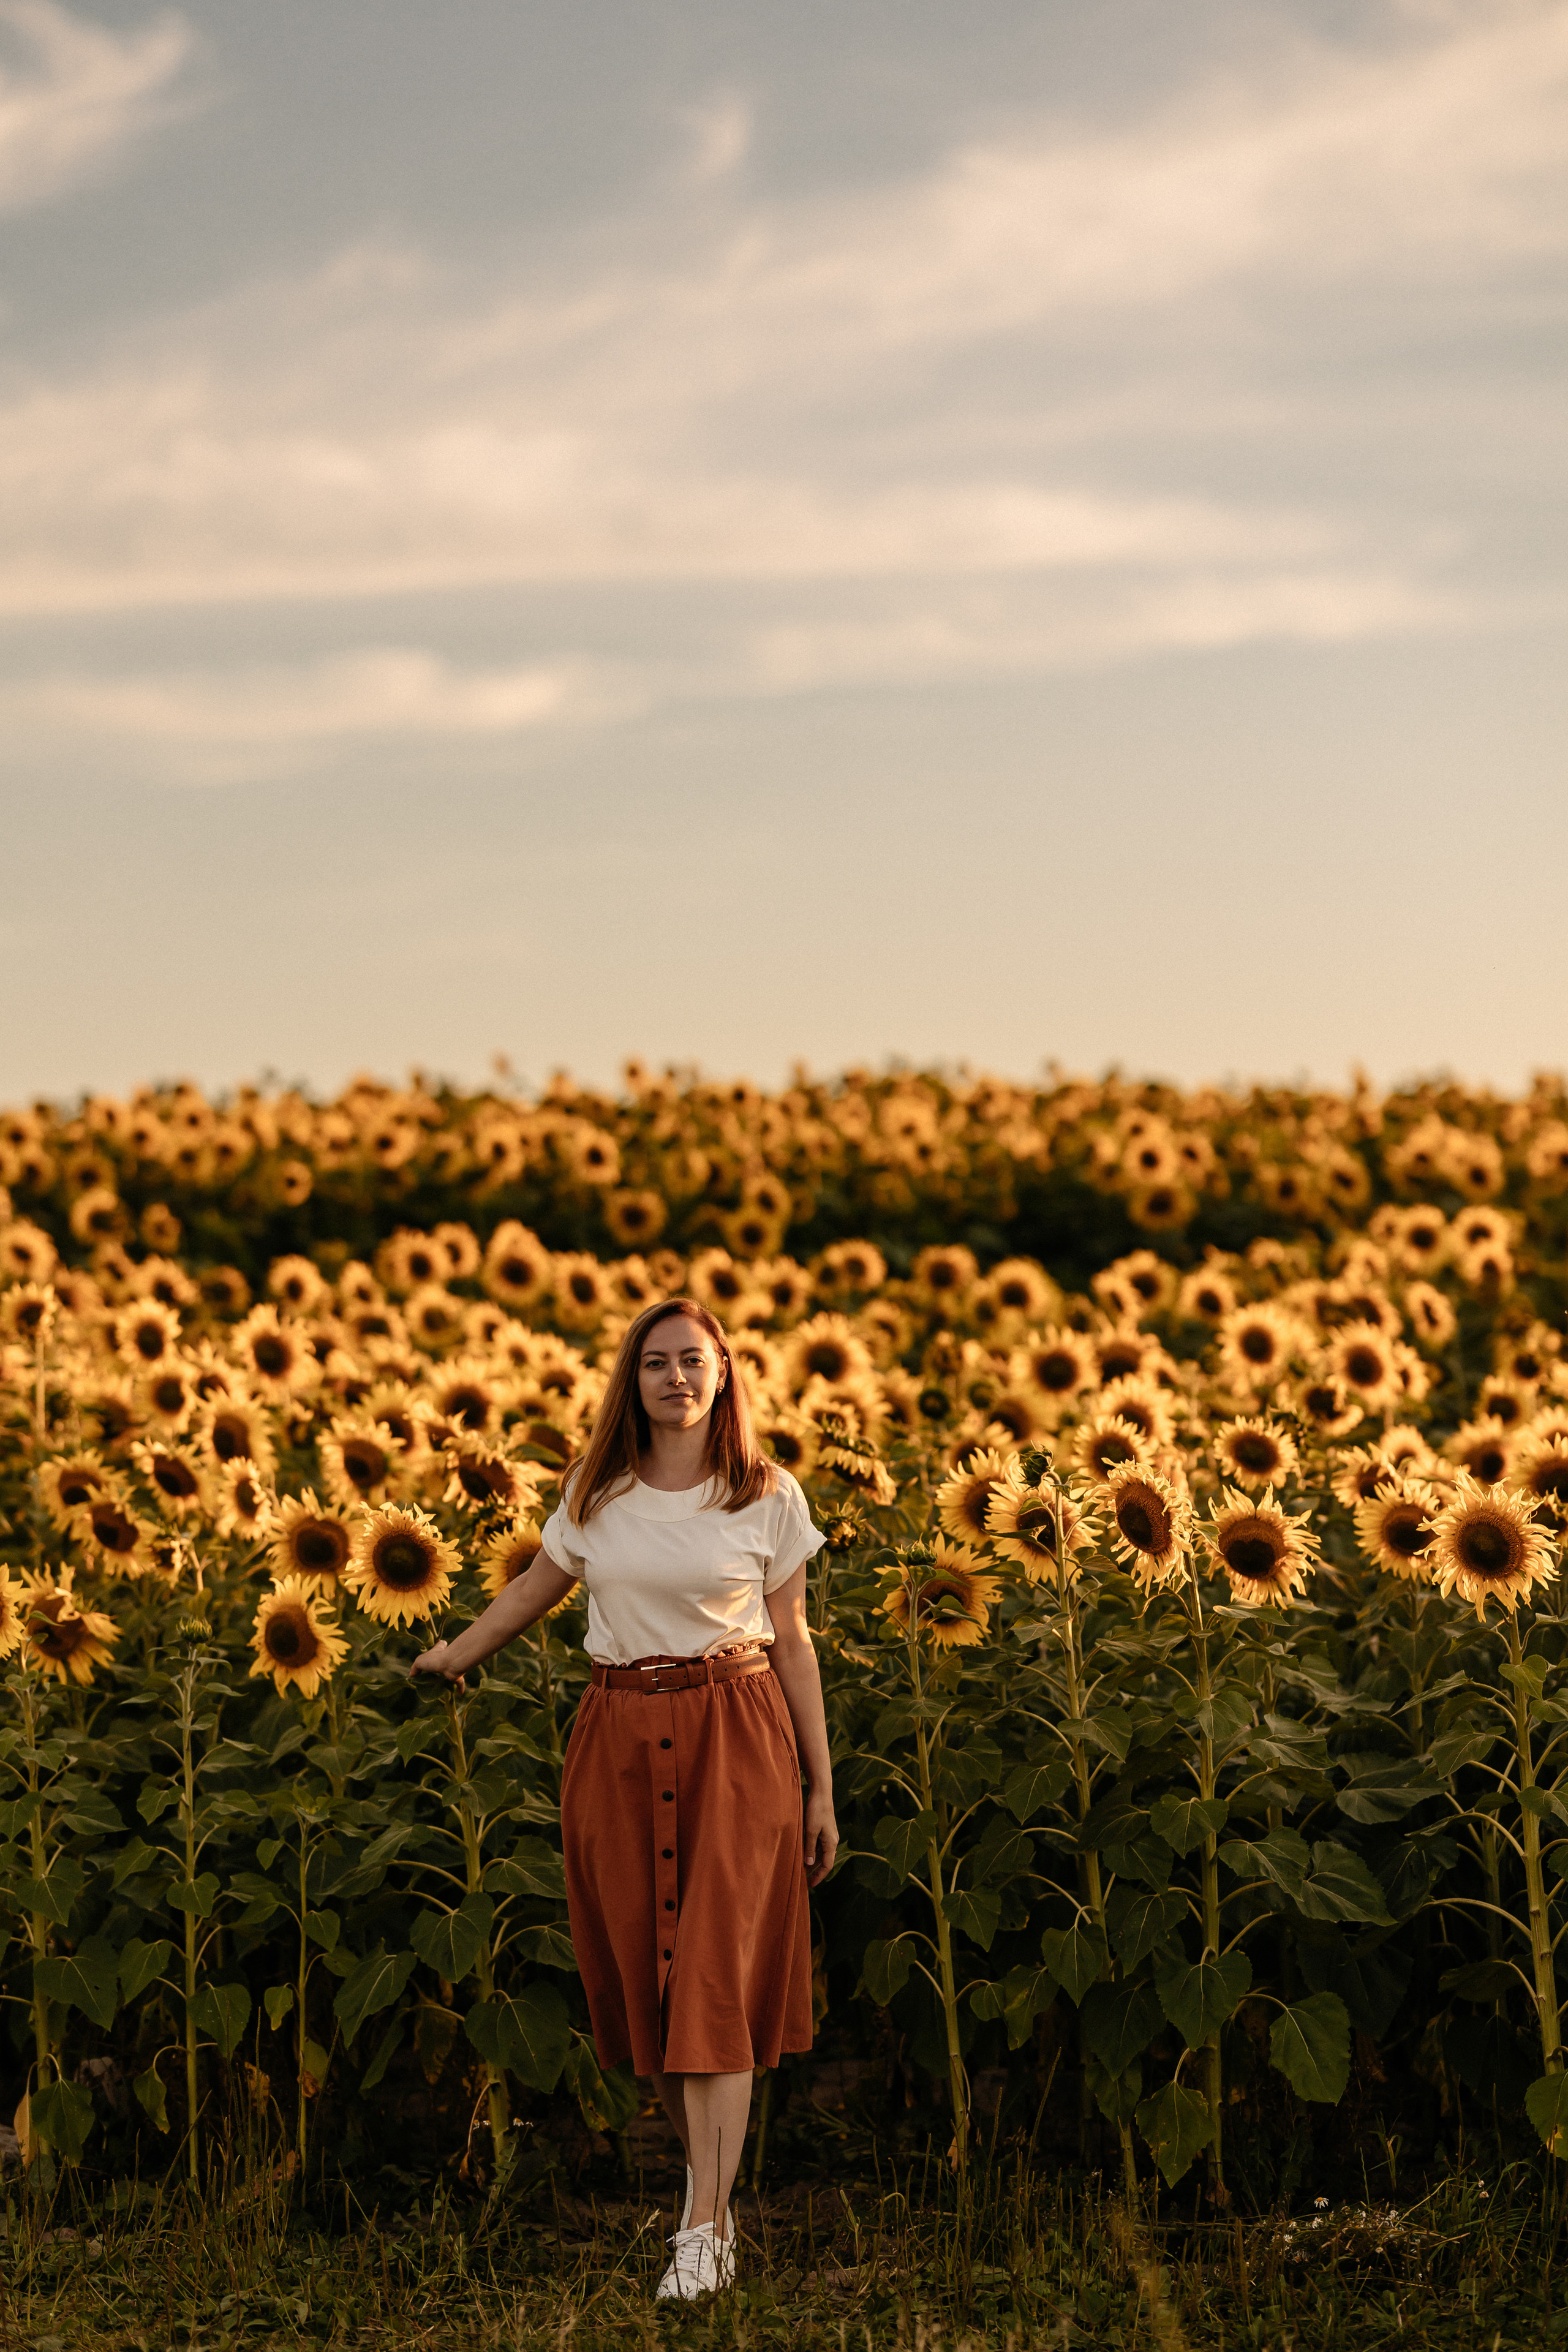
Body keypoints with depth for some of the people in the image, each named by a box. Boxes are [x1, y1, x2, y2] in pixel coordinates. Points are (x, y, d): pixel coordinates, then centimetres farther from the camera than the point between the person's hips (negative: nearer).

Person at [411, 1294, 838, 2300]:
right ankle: (714, 2177, 19)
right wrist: (455, 1656, 36)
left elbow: (793, 1643, 4)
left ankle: (705, 2229, -13)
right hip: (620, 1743, 3)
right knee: (647, 1973, 4)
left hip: (735, 1743, -3)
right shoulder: (596, 1495, 6)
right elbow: (539, 1587, 24)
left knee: (715, 1974, -11)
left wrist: (822, 1787, 3)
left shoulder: (769, 1498, 0)